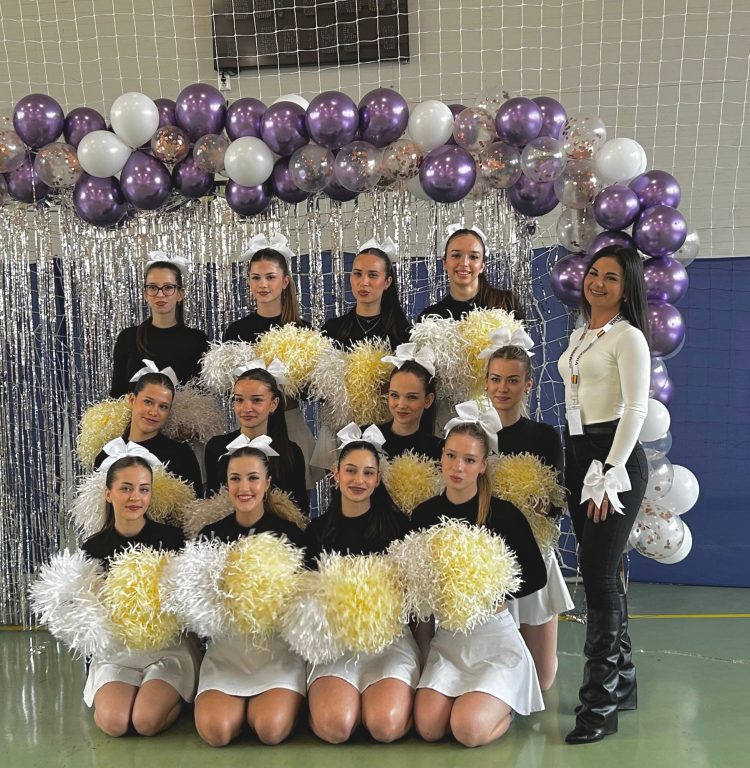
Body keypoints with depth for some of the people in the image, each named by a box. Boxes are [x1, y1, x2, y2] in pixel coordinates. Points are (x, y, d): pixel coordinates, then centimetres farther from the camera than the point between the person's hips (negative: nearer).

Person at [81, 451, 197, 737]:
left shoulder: (171, 537, -4)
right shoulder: (93, 548, 1)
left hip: (167, 645, -1)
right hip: (115, 649, 2)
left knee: (148, 721, -24)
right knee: (113, 723, -23)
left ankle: (172, 696, 9)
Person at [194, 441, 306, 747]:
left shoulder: (289, 533, 2)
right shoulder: (210, 535, 8)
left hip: (278, 644, -1)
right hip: (226, 645, 2)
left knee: (272, 729, -25)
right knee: (214, 730, -23)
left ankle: (261, 705, 10)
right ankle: (244, 704, 10)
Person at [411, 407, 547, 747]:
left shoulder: (504, 514, -10)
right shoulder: (424, 514, 0)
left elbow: (536, 576, -3)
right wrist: (422, 650, 1)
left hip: (493, 636, -3)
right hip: (446, 639, 4)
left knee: (468, 730, -21)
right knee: (428, 727, -16)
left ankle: (508, 702, 12)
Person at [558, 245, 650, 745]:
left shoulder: (628, 337, -8)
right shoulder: (580, 336, 16)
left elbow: (635, 409, -14)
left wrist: (608, 475, -19)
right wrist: (580, 469, 16)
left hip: (615, 458, -8)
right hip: (579, 455, 8)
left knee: (598, 573, -10)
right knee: (603, 572, 13)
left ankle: (601, 703, -3)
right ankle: (622, 680, 25)